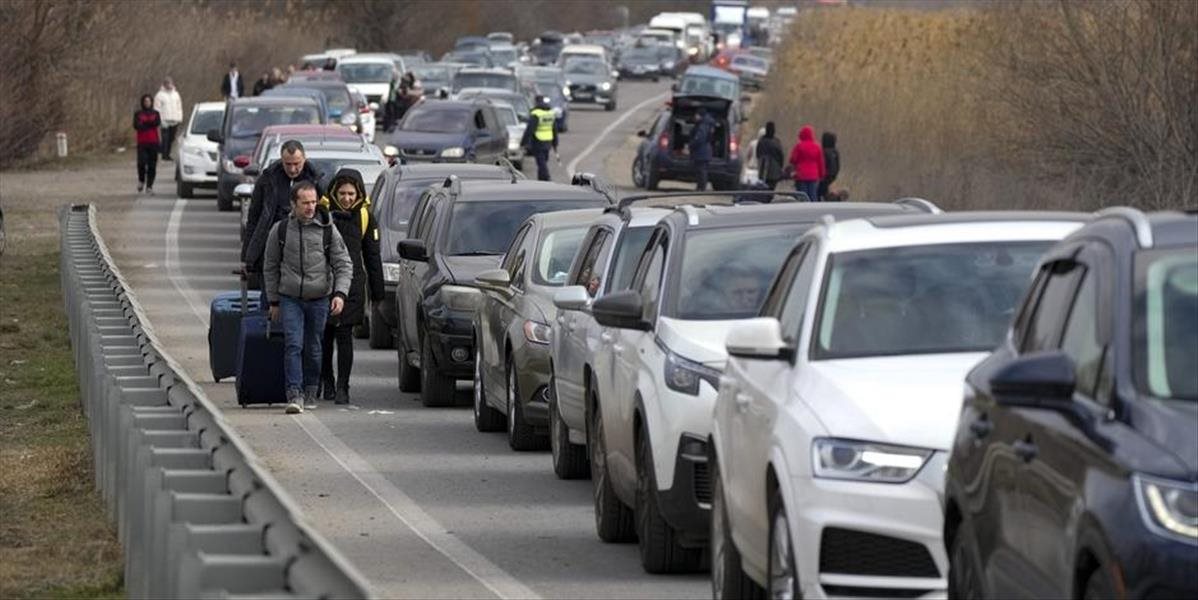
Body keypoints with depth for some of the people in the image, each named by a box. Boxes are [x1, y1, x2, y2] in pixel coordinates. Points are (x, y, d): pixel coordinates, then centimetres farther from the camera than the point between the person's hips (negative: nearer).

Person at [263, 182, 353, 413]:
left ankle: (311, 392, 23)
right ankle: (294, 394, -18)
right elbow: (270, 267, 11)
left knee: (313, 348, 8)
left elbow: (344, 264, 2)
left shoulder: (327, 230, 0)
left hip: (319, 298, 1)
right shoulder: (280, 230, 1)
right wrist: (273, 301, 11)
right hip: (290, 298, -1)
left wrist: (340, 293, -12)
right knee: (293, 345, -14)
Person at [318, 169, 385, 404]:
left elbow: (372, 256, 10)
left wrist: (377, 294, 10)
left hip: (352, 284, -1)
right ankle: (327, 383, 23)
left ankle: (342, 388, -6)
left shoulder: (364, 216, 5)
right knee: (325, 336, 7)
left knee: (344, 336, -7)